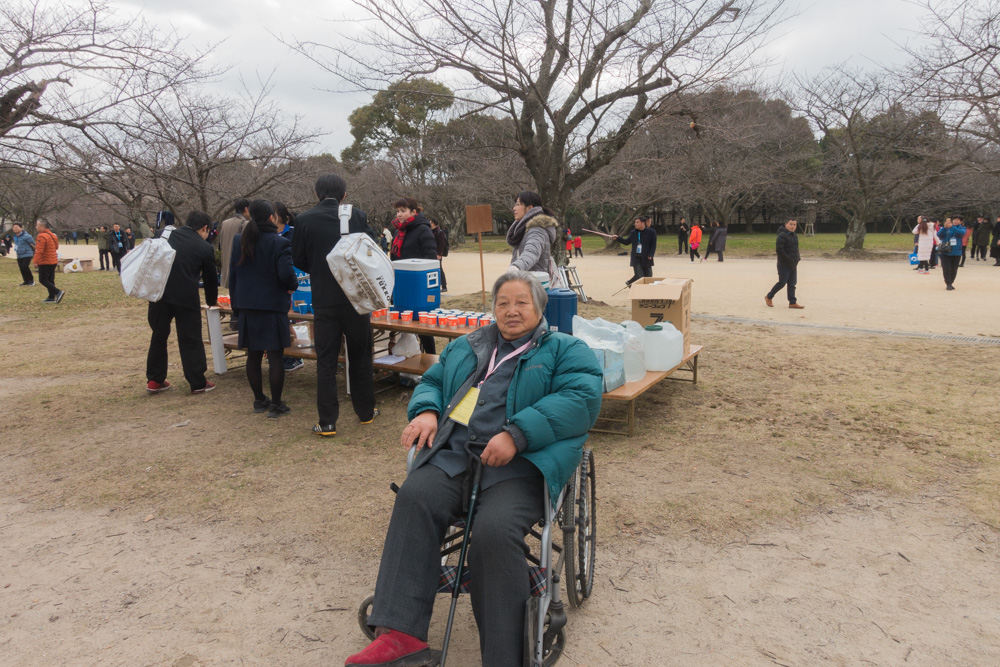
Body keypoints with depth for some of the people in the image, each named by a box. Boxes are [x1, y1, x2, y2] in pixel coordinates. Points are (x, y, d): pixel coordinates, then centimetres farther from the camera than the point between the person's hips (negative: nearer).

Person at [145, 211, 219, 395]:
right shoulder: (205, 248, 0)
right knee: (191, 340, 5)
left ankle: (154, 380, 24)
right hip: (186, 297, -4)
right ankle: (198, 383, 11)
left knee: (158, 337, 16)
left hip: (159, 293, 4)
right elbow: (210, 278, 8)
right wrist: (211, 301, 25)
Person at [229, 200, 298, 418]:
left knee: (253, 356, 14)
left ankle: (259, 400, 25)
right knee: (275, 357, 1)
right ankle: (275, 405, 5)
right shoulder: (279, 243, -12)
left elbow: (232, 275, 12)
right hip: (273, 307, -6)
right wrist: (293, 285, 2)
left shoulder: (239, 241, 8)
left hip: (247, 307, 6)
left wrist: (236, 305, 18)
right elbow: (286, 274, -20)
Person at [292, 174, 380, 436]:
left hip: (324, 299, -1)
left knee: (326, 362, 5)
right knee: (360, 356, 14)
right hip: (356, 296, 1)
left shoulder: (304, 220, -5)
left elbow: (298, 260, 2)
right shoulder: (357, 215, -4)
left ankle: (327, 422, 6)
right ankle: (366, 412, 24)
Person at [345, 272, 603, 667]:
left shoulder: (565, 350, 12)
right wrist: (425, 411, 3)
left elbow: (582, 398, -5)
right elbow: (431, 382, 29)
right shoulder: (465, 348, 29)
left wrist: (517, 434, -17)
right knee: (416, 498, -27)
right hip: (454, 454, 4)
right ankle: (401, 634, -25)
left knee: (494, 530, -31)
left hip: (521, 461, -4)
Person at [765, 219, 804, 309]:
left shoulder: (794, 236, 15)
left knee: (792, 283, 6)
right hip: (784, 264, -8)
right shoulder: (782, 236, -14)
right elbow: (779, 250, -21)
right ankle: (769, 297, 12)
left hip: (793, 264, 8)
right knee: (782, 283, -6)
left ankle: (792, 302, 7)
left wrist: (797, 258, 8)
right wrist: (788, 259, -20)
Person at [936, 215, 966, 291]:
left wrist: (952, 227, -29)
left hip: (956, 253, 1)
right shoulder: (946, 228, 4)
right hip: (945, 252, -1)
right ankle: (948, 284, -2)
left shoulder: (962, 228, 5)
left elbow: (961, 233, -17)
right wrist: (945, 227, -25)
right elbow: (939, 235, -10)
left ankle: (951, 283, 22)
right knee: (946, 269, -9)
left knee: (954, 270, 8)